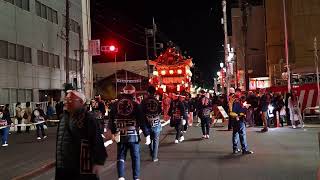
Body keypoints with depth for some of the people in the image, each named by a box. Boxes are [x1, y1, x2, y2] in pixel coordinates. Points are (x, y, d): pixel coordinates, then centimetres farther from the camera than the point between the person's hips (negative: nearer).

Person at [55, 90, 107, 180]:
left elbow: (97, 140, -18)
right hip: (63, 167, 8)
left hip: (83, 168, -8)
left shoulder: (88, 118, -13)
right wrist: (58, 161, 23)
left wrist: (98, 162, -20)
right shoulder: (64, 117, 12)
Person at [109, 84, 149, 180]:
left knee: (121, 157, 11)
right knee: (135, 157, 11)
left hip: (120, 135, 2)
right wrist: (147, 134, -3)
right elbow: (142, 121, -9)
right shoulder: (135, 105, -8)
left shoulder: (115, 104, 1)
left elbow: (111, 120, 7)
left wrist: (114, 132, 19)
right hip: (133, 135, -2)